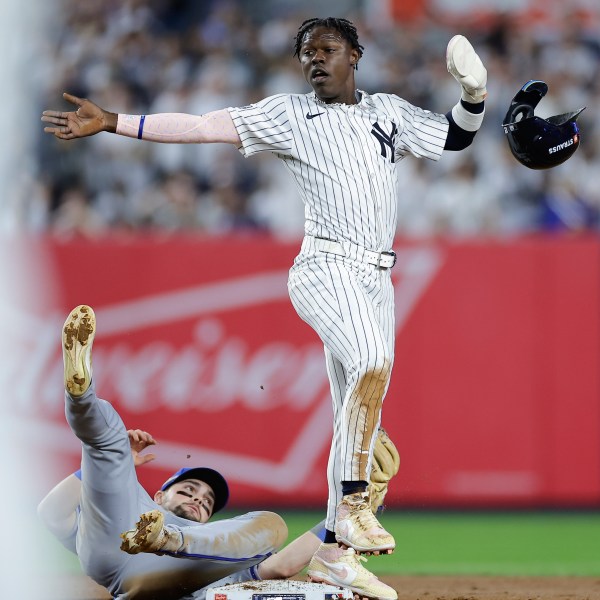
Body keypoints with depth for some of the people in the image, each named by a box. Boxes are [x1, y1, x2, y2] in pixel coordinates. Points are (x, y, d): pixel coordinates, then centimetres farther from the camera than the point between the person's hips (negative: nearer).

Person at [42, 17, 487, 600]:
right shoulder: (289, 114, 3)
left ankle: (333, 552, 11)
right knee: (372, 362, -32)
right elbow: (204, 126, -3)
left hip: (376, 280, 5)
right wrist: (110, 122, -11)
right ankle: (354, 502, -28)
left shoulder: (390, 113, 16)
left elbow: (456, 137, 19)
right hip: (324, 268, -5)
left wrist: (473, 94, -2)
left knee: (360, 419, 5)